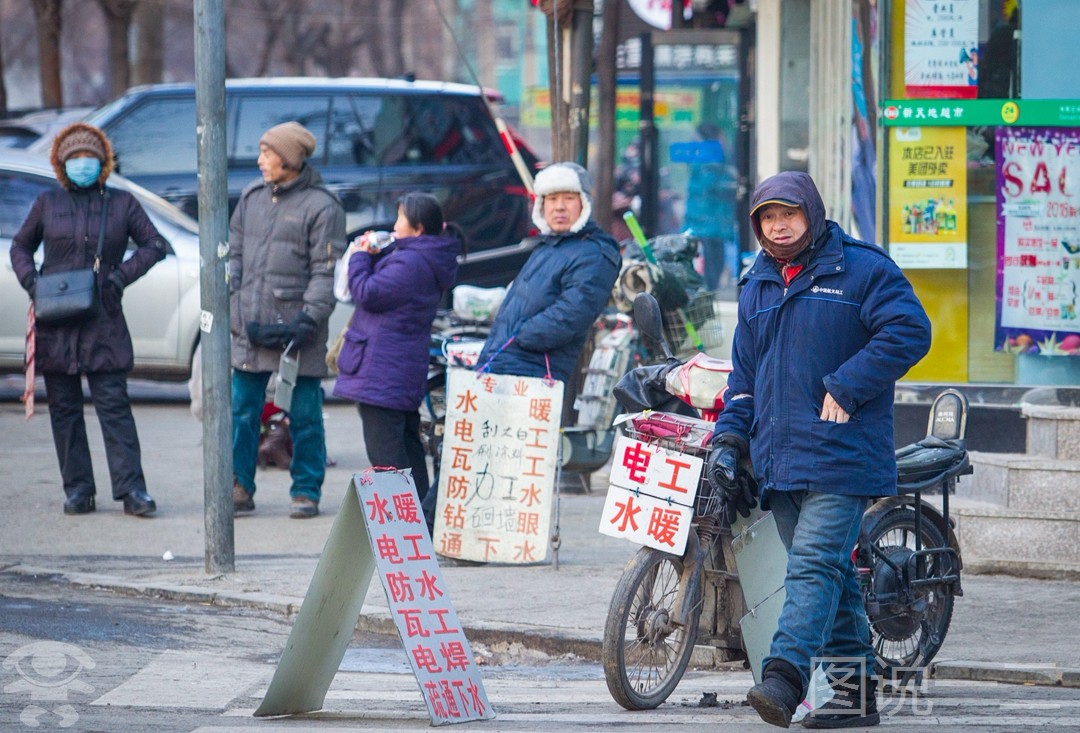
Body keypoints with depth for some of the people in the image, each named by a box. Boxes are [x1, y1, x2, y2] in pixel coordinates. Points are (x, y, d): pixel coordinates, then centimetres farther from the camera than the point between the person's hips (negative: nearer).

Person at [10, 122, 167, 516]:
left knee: (113, 403, -7)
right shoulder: (47, 203, 10)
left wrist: (123, 274, -6)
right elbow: (20, 247, 18)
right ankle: (78, 490, 8)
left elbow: (154, 244, 9)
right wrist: (30, 280, -1)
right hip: (56, 321, 2)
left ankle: (131, 488, -9)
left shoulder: (121, 203, 6)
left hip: (103, 320, -2)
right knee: (64, 407, 3)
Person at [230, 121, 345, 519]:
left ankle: (306, 492, 10)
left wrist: (307, 320, -15)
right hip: (249, 328, 5)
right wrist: (229, 302, 7)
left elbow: (326, 272, -8)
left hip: (294, 328, -5)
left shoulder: (321, 206, -6)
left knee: (304, 416, 1)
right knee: (242, 411, 7)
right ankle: (239, 488, 14)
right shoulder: (252, 196, 12)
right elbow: (234, 252, 19)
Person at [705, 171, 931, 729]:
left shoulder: (861, 269, -1)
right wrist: (729, 437, 13)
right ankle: (855, 688, 10)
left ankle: (784, 675, -30)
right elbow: (744, 371, 25)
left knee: (814, 565, -18)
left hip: (840, 451, -7)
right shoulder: (757, 286, 20)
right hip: (779, 461, 7)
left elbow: (909, 331, -11)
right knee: (830, 575, 8)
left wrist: (845, 389, -15)